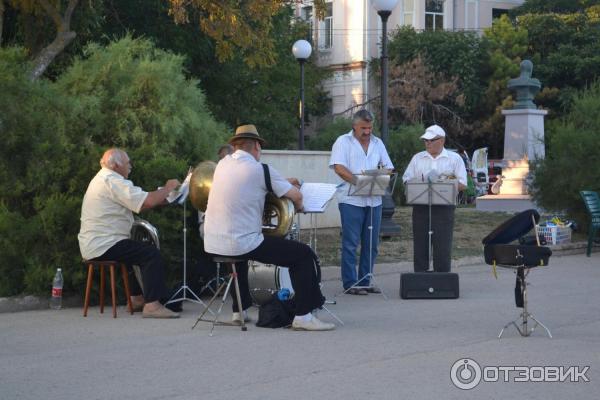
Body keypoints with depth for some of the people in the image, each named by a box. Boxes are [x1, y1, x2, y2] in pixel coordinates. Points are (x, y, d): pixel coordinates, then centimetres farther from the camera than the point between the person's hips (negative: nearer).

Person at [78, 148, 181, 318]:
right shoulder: (112, 181, -16)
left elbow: (137, 203, 18)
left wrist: (163, 197, 7)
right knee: (152, 254, -14)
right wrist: (167, 188, -5)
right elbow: (148, 201, -22)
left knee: (141, 251, 25)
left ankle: (137, 298, 26)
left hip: (93, 245, 11)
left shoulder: (103, 179, 20)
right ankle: (152, 305, -21)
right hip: (103, 246, -11)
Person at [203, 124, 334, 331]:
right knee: (305, 255, 2)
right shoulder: (260, 169, -8)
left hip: (211, 245, 7)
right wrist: (299, 207, 19)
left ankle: (239, 310, 42)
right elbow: (296, 195, -5)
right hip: (243, 243, -7)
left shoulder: (222, 164, 10)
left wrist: (284, 182, 27)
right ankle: (303, 316, -2)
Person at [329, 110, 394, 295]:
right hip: (351, 200, -6)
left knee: (371, 244, 8)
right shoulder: (343, 142, 0)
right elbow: (339, 168, -11)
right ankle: (350, 284, -1)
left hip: (374, 200, 6)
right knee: (350, 243, -4)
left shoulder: (377, 143, 16)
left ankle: (365, 282, 15)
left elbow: (388, 167, 15)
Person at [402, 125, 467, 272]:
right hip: (420, 207, 3)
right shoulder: (417, 158, 14)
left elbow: (462, 184, 1)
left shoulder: (454, 159, 6)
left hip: (444, 208, -3)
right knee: (420, 246, 4)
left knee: (442, 247, -4)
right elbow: (406, 180, 10)